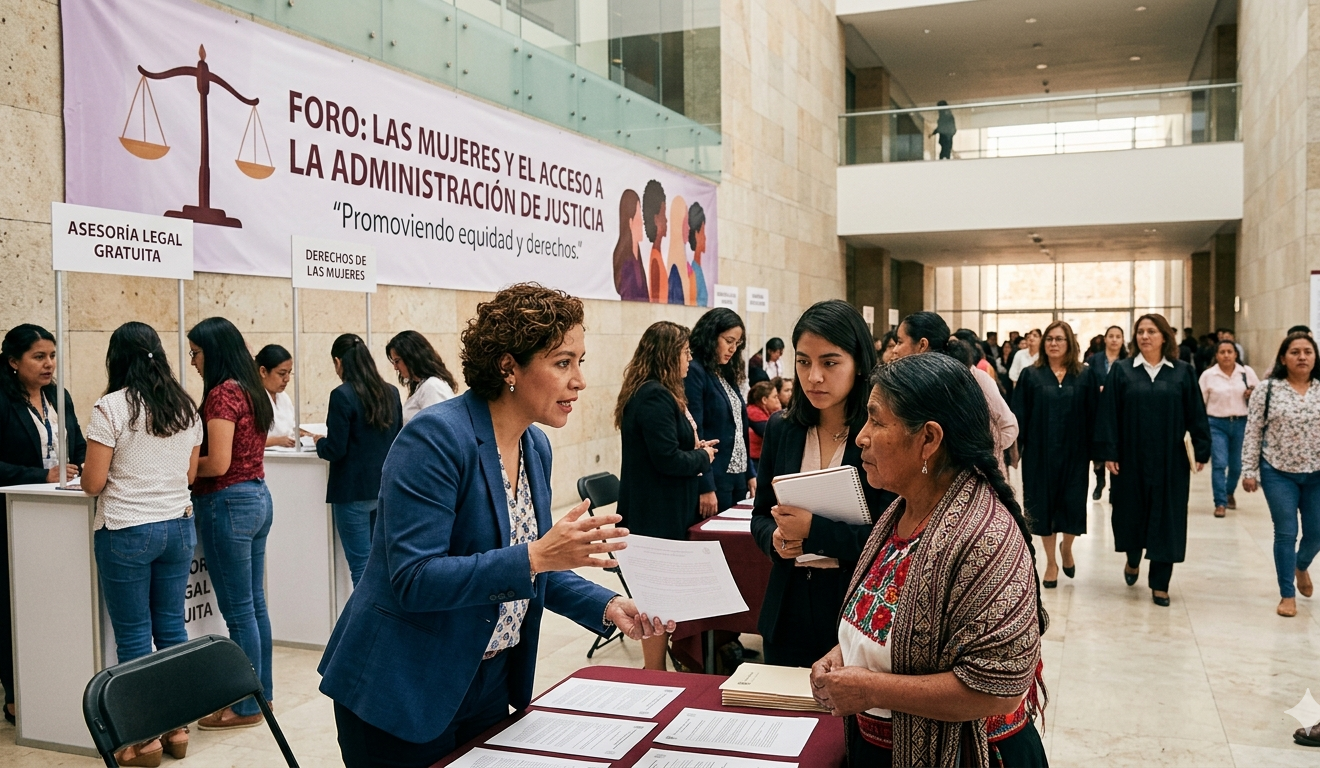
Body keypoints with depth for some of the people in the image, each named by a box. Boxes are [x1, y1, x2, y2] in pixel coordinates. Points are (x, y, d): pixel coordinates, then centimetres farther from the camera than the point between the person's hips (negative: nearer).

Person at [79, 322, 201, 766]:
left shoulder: (111, 408, -11)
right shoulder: (185, 408, 6)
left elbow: (93, 484, -10)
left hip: (126, 532, -5)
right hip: (178, 526, 5)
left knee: (133, 637, 3)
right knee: (172, 628, 12)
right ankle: (177, 728, 20)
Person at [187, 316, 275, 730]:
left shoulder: (222, 394, -15)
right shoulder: (253, 391, 11)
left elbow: (218, 463, -20)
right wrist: (191, 457, 13)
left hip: (229, 504, -9)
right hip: (257, 497, 9)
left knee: (238, 610, 0)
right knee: (255, 604, 15)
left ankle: (247, 706, 10)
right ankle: (262, 691, 25)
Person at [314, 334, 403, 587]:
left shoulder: (343, 395, -15)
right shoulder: (390, 392, 5)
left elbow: (335, 450, -15)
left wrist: (320, 442, 5)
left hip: (354, 490, -6)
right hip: (385, 488, 7)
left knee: (361, 564, 0)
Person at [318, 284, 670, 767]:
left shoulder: (535, 446, 2)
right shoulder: (436, 438, -22)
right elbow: (413, 580, -27)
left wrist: (607, 606, -4)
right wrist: (534, 557, -35)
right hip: (403, 692, -7)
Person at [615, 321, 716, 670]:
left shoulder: (646, 393, 13)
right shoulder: (655, 398, -20)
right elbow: (667, 459, -24)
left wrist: (695, 449, 7)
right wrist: (704, 457, -7)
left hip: (658, 511, 11)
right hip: (657, 515, -11)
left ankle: (655, 667, 25)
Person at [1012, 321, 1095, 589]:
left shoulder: (1084, 376, 3)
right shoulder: (1031, 376, 0)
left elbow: (1092, 414, 2)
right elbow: (1019, 415, -2)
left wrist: (1094, 449, -3)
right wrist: (1015, 446, -9)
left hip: (1074, 453, 1)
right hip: (1040, 453, 0)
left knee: (1073, 505, 2)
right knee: (1044, 505, 5)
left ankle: (1066, 547, 33)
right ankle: (1051, 562, 20)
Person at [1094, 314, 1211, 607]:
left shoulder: (1183, 372, 2)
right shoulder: (1121, 371, 0)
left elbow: (1196, 414, 3)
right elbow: (1109, 414, -3)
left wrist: (1201, 450, -1)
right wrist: (1108, 452, -8)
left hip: (1170, 461, 0)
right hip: (1131, 459, 0)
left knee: (1167, 520, 2)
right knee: (1132, 513, 10)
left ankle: (1160, 584, 10)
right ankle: (1133, 561, 38)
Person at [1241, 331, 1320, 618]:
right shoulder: (1266, 390, -6)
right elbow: (1253, 433, -5)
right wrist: (1249, 471, -8)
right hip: (1279, 473, -2)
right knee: (1286, 533, 2)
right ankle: (1287, 594, 15)